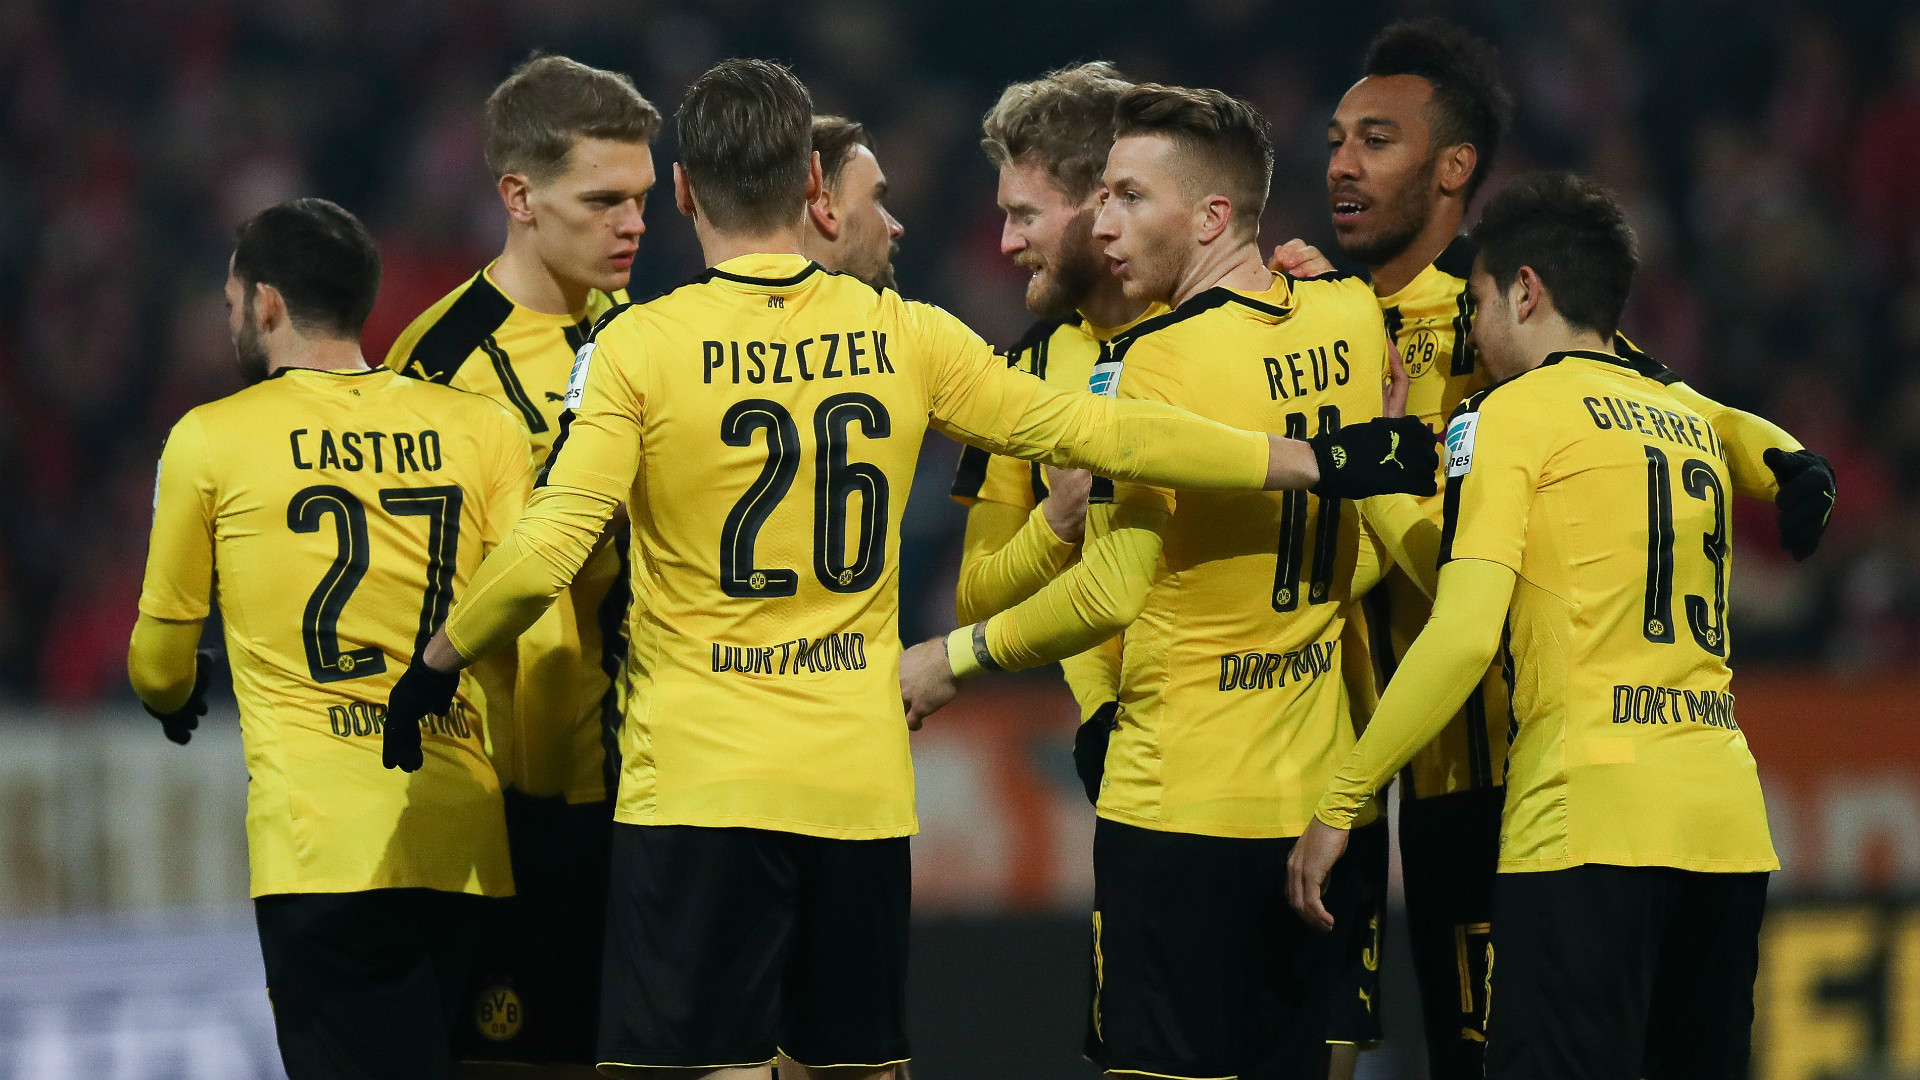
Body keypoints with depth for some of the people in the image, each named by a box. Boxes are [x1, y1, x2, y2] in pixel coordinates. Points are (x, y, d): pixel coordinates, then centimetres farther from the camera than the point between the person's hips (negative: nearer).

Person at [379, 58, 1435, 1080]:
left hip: (697, 785, -4)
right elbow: (1098, 431, 8)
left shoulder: (638, 347, -7)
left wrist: (431, 669, 4)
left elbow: (543, 555, -13)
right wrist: (1315, 462, 17)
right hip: (862, 785, 4)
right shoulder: (904, 337, 4)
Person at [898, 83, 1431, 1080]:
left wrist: (954, 657, -8)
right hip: (1318, 791, 7)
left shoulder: (1159, 361, -15)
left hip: (1178, 805, -7)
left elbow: (1112, 590, -19)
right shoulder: (1350, 319, 6)